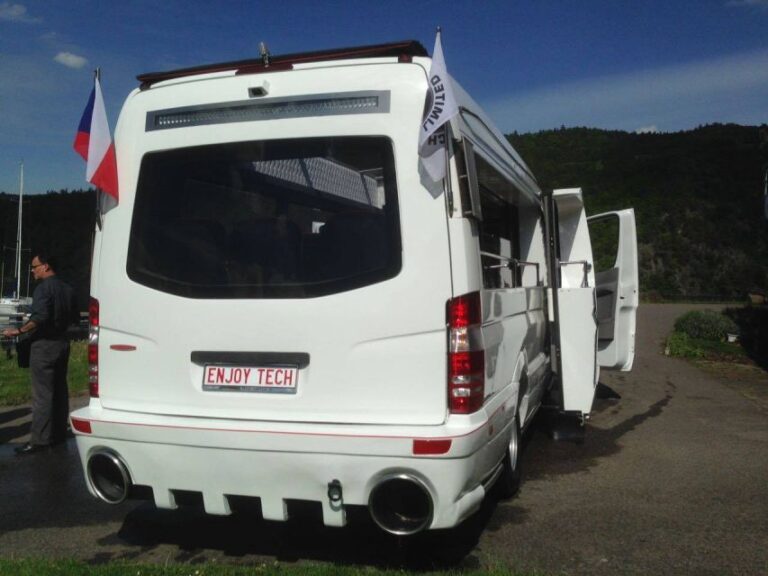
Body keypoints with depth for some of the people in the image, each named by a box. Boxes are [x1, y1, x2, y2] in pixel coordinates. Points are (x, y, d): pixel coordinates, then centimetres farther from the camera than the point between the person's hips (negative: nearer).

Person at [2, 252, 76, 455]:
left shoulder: (44, 288, -14)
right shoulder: (67, 289, 11)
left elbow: (40, 317, -24)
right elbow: (71, 316, 13)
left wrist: (19, 330, -18)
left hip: (44, 345, -8)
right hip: (62, 343, 8)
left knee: (42, 394, -6)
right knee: (59, 391, 13)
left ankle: (39, 440, -4)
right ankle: (59, 433, 20)